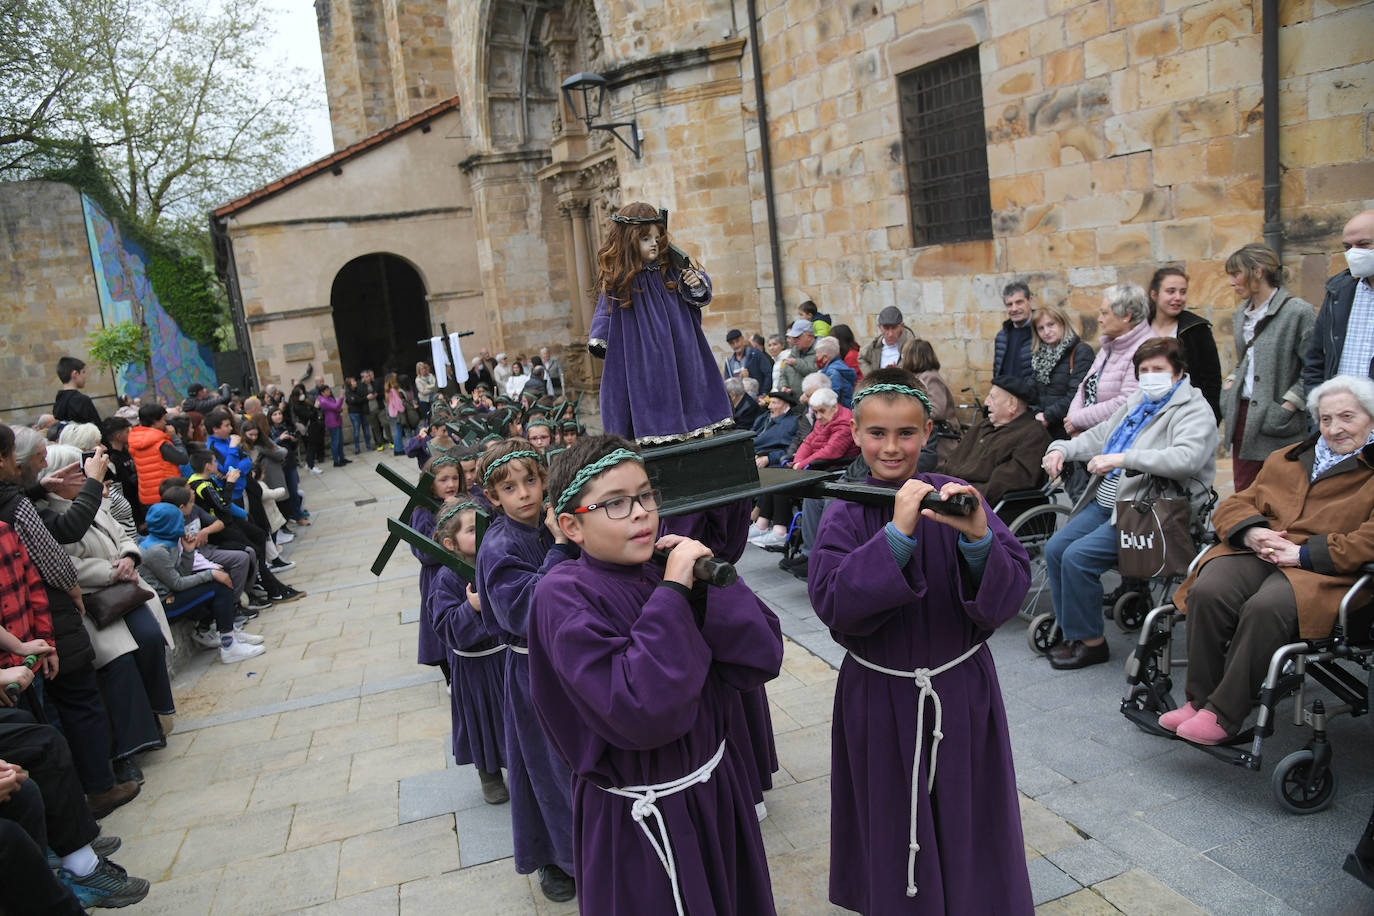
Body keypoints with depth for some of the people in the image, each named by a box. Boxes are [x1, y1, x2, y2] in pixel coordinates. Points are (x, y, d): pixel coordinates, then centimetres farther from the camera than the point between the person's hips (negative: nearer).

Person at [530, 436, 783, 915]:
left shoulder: (672, 563, -6)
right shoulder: (564, 596, -20)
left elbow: (762, 659, -9)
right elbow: (643, 713, -31)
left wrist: (709, 583, -21)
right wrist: (672, 594, -29)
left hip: (720, 785, 6)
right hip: (642, 822, -5)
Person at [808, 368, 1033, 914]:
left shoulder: (956, 498, -7)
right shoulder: (845, 514, -8)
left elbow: (1012, 589, -13)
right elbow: (831, 602, -21)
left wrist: (978, 538, -33)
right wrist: (897, 534, -30)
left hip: (960, 690, 1)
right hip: (878, 698, 0)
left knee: (965, 820, 15)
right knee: (893, 825, 15)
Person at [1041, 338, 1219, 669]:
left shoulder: (1194, 411, -9)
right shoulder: (1137, 403, 18)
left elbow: (1187, 458, -28)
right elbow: (1099, 436, 28)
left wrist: (1122, 459, -32)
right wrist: (1062, 448, 9)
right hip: (1105, 502, 9)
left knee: (1077, 556, -22)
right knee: (1055, 548, -3)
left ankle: (1091, 643, -4)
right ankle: (1073, 633, 9)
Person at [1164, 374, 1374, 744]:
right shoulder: (1285, 459, 27)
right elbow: (1235, 505, 22)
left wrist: (1304, 553, -16)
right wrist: (1251, 532, -2)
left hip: (1325, 571, -5)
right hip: (1257, 555, 5)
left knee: (1265, 608, -37)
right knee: (1206, 593, -28)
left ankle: (1223, 714, -26)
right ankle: (1199, 700, -16)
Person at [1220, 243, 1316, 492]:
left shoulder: (1298, 312, -9)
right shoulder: (1241, 314, 15)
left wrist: (1288, 406, -16)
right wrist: (1230, 383, 10)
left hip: (1277, 424, -7)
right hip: (1243, 416, 7)